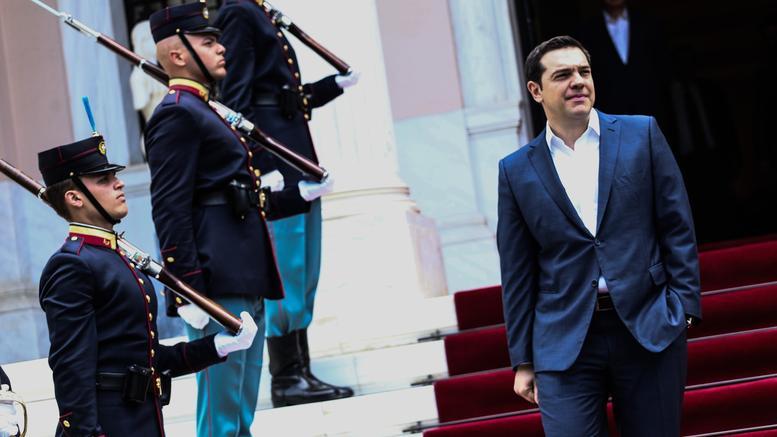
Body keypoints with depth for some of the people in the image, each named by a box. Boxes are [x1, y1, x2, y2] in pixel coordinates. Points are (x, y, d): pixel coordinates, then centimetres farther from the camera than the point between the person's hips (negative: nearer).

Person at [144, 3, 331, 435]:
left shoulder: (206, 112, 21)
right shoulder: (176, 115, -10)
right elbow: (170, 209, -17)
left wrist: (302, 195, 18)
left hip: (247, 286, 10)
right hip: (219, 286, -10)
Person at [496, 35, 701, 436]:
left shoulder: (641, 134, 5)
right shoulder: (516, 171, 6)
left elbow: (677, 226, 5)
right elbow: (517, 273, 8)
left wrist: (684, 306, -3)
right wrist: (523, 360, 7)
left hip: (650, 328, 0)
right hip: (565, 343, 0)